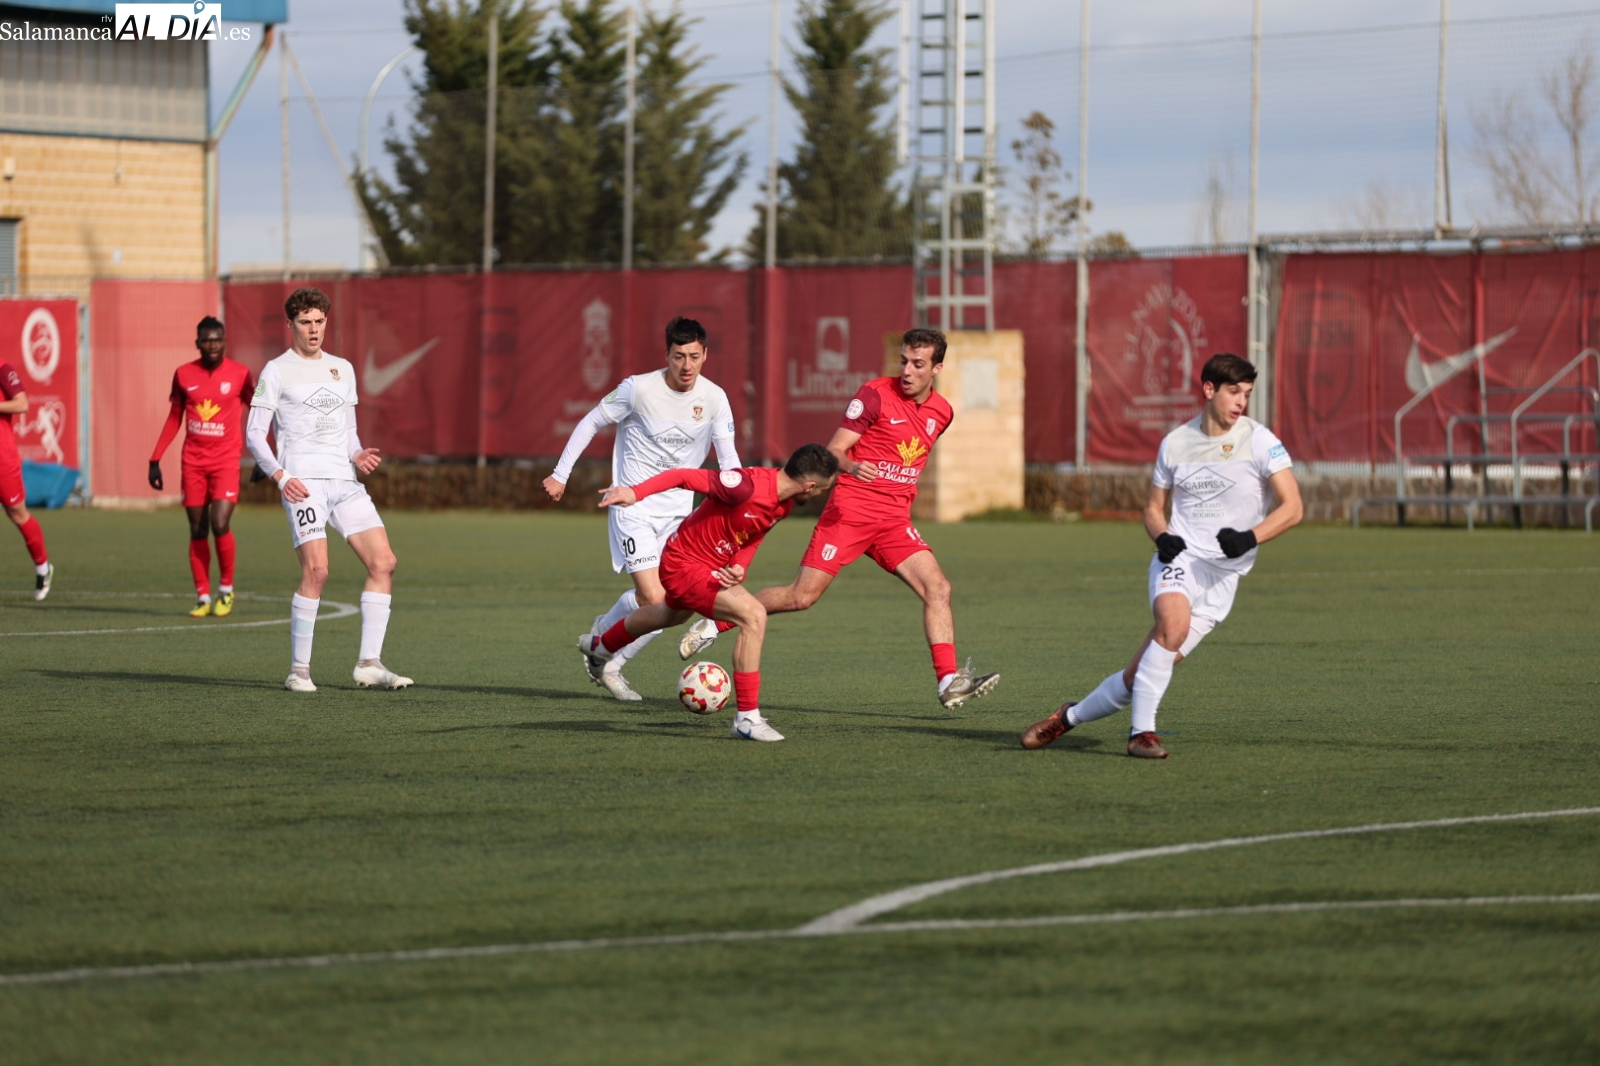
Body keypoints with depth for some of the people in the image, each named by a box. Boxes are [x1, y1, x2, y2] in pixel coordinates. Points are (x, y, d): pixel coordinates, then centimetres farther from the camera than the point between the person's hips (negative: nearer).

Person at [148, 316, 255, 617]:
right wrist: (155, 459, 8)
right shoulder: (184, 375, 4)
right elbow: (174, 418, 12)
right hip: (193, 462, 3)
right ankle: (203, 598, 10)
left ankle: (226, 590, 6)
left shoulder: (239, 374, -3)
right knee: (197, 530, 3)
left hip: (226, 460, -3)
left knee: (220, 525, -14)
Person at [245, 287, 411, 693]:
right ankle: (299, 670, -8)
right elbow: (254, 434, -1)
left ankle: (369, 663, 0)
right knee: (316, 570, -18)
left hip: (344, 483, 6)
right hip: (304, 483, -6)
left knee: (383, 563, -5)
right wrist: (280, 476, -15)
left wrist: (358, 455, 3)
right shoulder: (277, 371, 3)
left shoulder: (342, 369, 20)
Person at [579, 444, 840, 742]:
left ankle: (600, 645, 67)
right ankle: (747, 718, -19)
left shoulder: (785, 504, -7)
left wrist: (739, 566, -15)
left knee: (673, 615, 37)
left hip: (713, 566, 10)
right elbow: (685, 476, -33)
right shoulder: (748, 486, -34)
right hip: (685, 565, -10)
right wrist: (635, 492, -44)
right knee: (754, 616, -24)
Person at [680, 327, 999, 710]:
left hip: (894, 520, 5)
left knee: (937, 588, -13)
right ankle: (714, 624, 10)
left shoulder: (941, 412, 9)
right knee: (802, 596, -7)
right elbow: (833, 450, -11)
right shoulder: (876, 394, -8)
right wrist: (852, 467, -31)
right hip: (849, 512, -5)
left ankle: (950, 682, -15)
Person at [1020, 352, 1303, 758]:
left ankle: (1071, 716, 20)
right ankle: (1141, 732, -25)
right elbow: (1154, 508, 17)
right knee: (1175, 623, -34)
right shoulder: (1175, 443, 6)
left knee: (1138, 676, -4)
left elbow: (1292, 508, -9)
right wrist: (1161, 536, -6)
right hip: (1178, 558, 1)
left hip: (1222, 576, -1)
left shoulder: (1259, 442, -4)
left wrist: (1251, 537, -26)